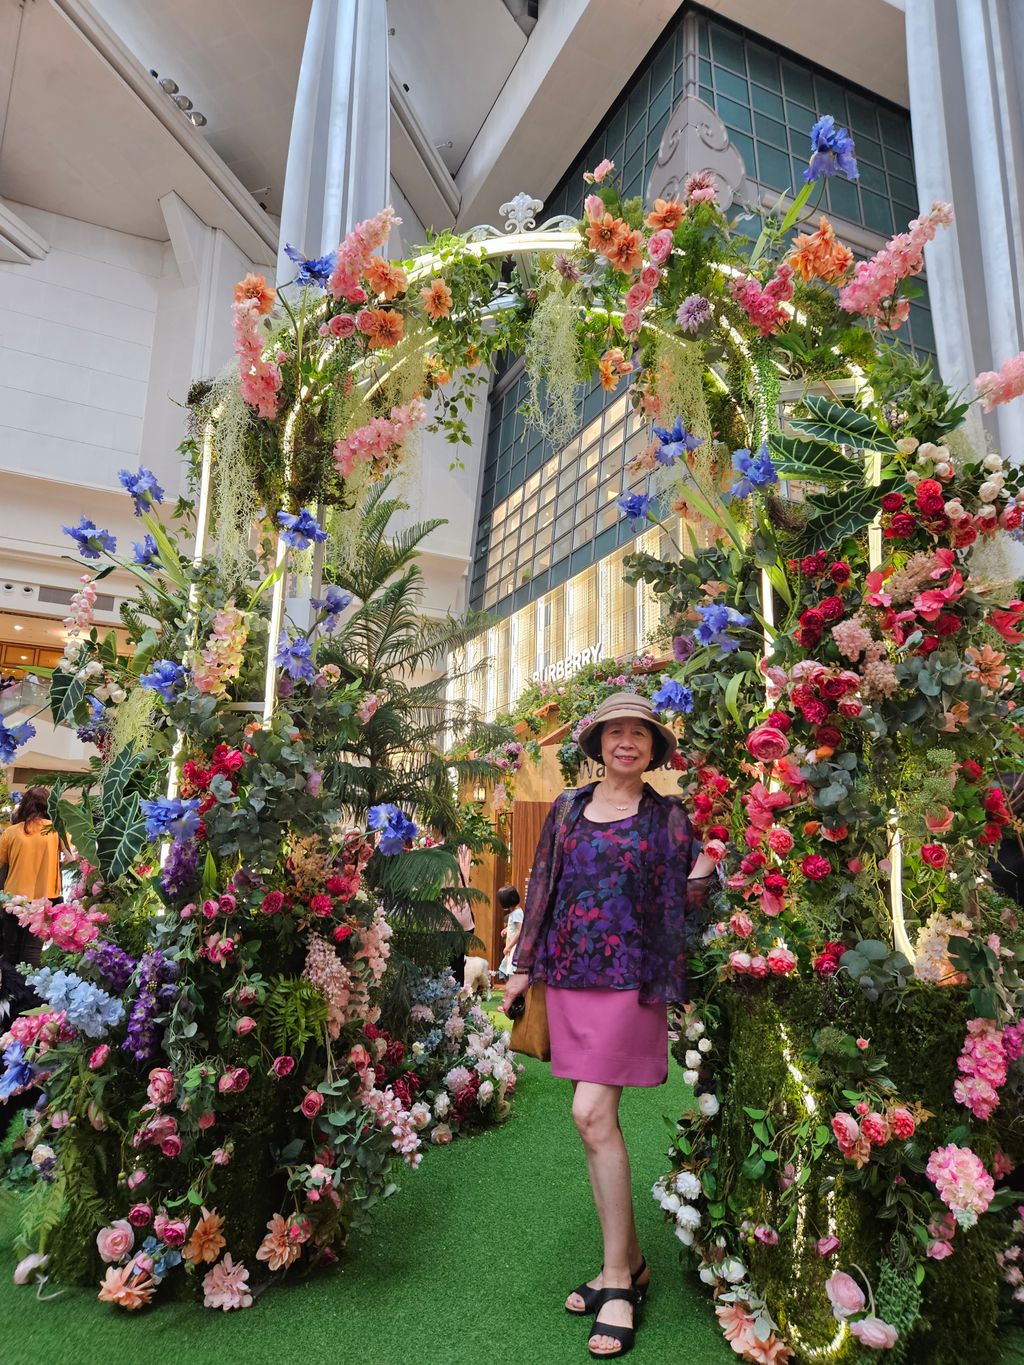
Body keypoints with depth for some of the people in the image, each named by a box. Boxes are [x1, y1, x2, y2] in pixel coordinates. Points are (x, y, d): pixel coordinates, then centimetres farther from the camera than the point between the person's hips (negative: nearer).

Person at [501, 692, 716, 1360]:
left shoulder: (666, 816, -1)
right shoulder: (568, 808, 9)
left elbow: (677, 910, 1)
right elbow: (543, 887, 12)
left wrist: (700, 880, -20)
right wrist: (525, 966, 12)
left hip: (629, 978, -4)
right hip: (570, 974, 4)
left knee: (593, 1113, -9)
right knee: (598, 1118, 10)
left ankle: (618, 1280, 8)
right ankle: (630, 1261, 28)